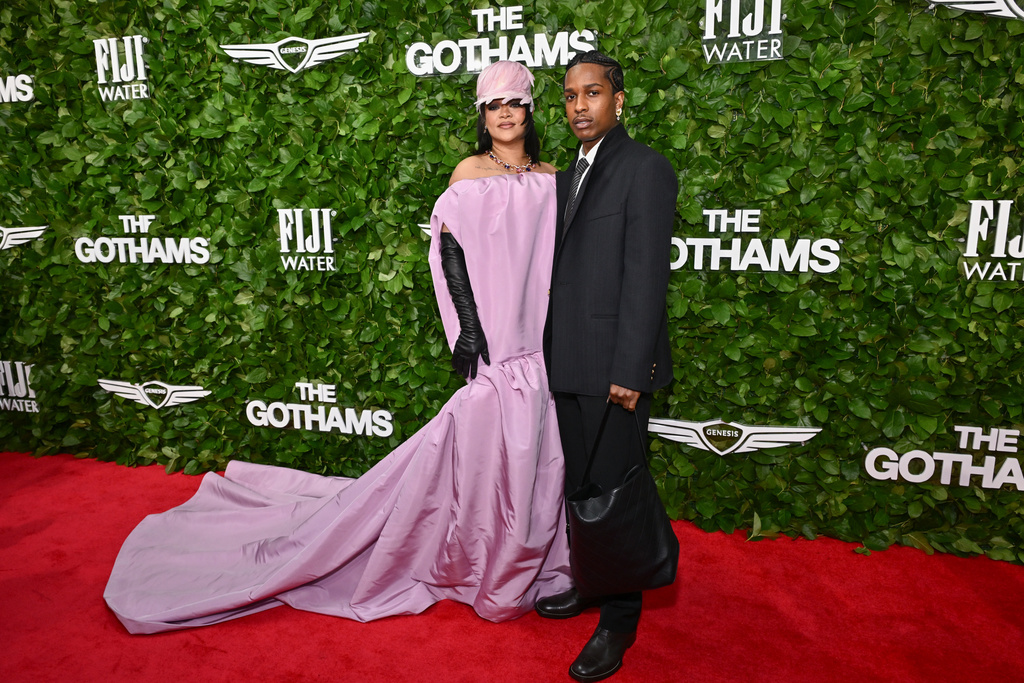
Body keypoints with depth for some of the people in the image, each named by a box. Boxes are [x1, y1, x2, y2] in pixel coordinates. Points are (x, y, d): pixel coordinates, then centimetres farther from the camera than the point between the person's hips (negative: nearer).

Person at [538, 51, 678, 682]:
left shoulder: (645, 169, -9)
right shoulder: (570, 174, 16)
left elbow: (647, 276, -16)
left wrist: (630, 371, -19)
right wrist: (552, 354, 13)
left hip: (613, 366, -8)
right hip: (569, 364, 8)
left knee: (613, 491, 2)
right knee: (580, 485, 19)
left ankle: (619, 622, 21)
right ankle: (591, 584, 39)